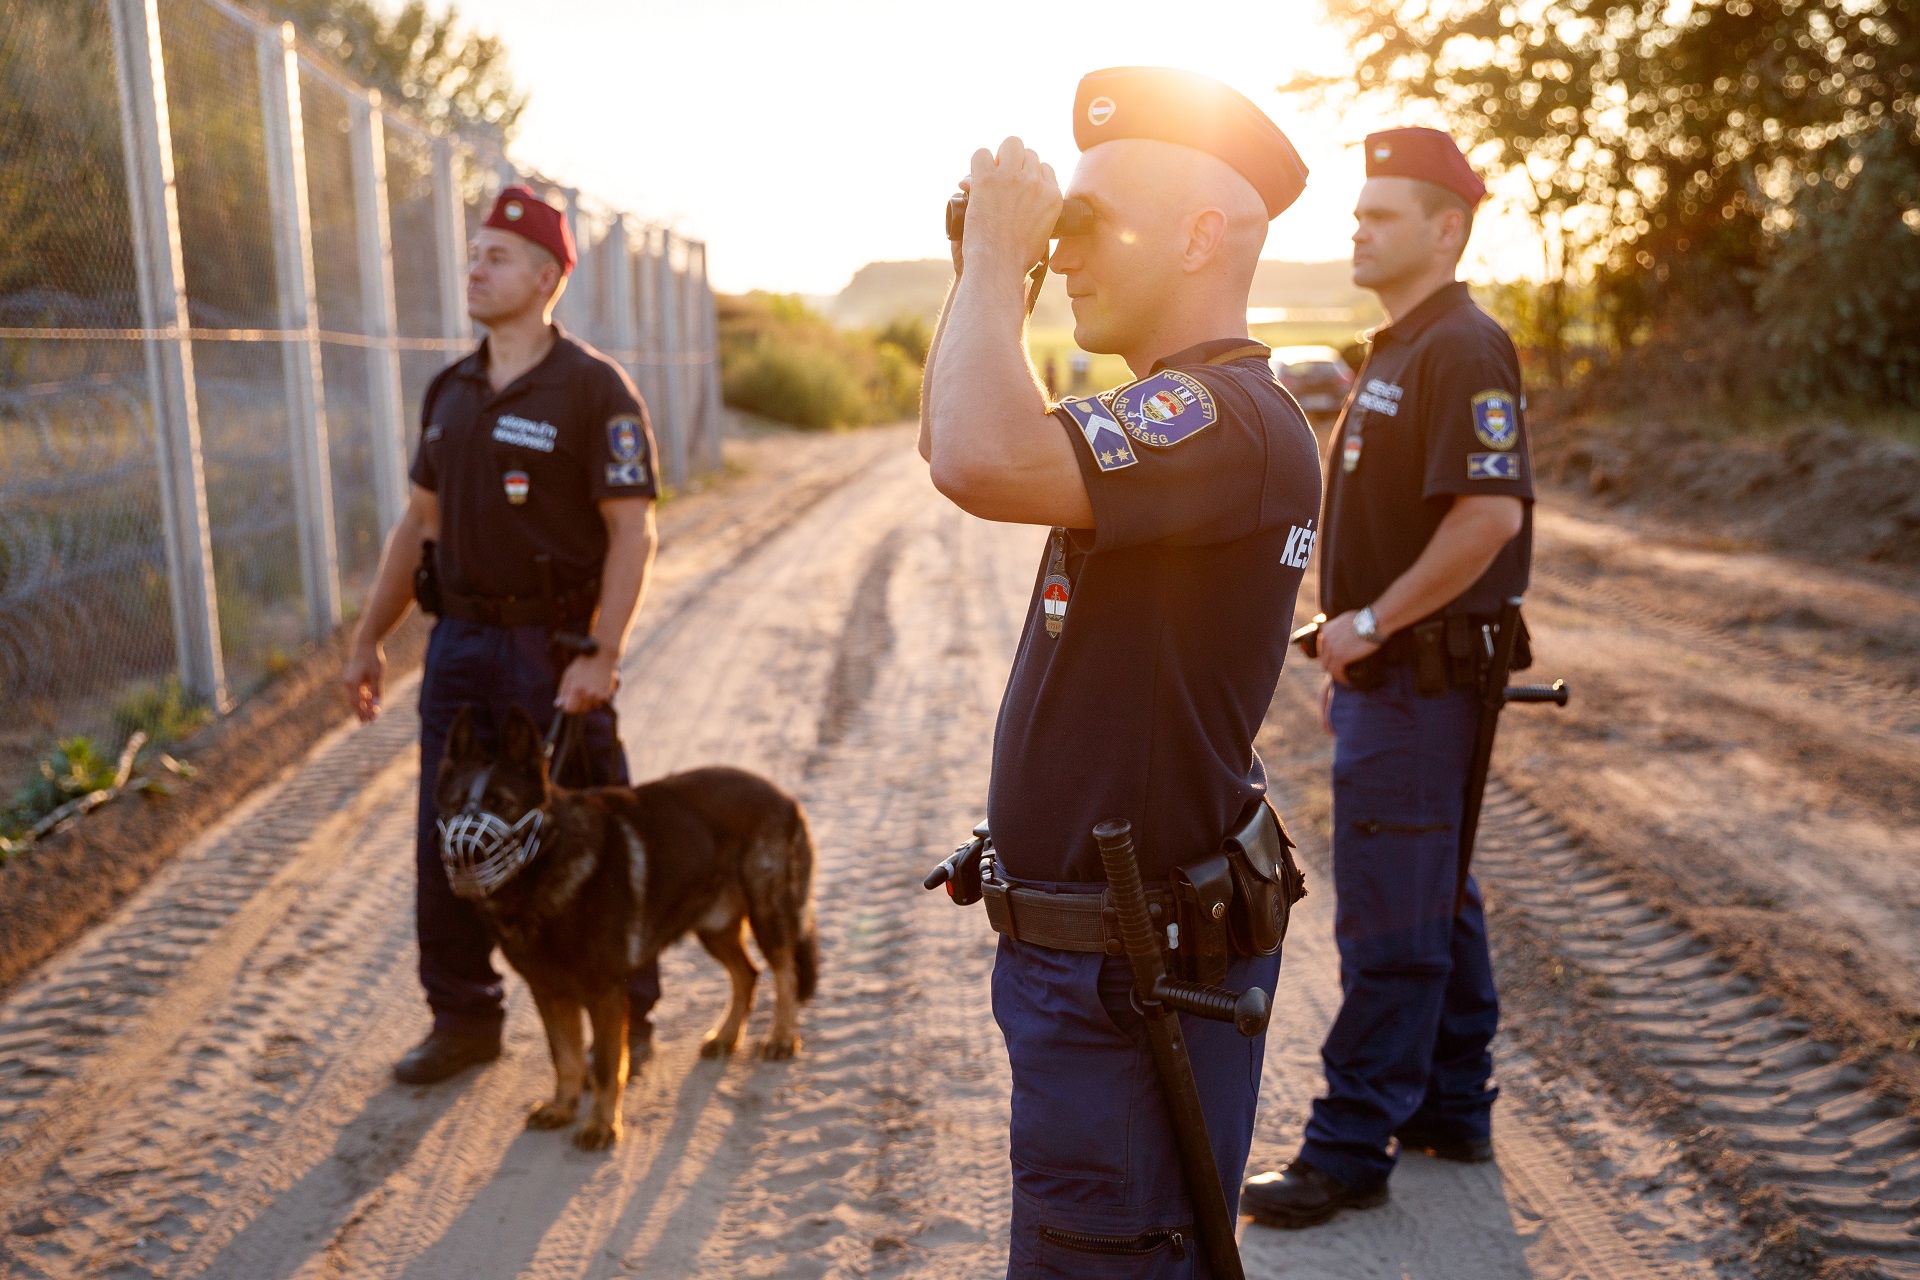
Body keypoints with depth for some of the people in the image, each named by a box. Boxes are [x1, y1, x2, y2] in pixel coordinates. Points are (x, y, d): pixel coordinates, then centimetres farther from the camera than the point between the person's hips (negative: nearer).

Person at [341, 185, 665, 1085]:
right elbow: (419, 521, 16)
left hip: (554, 648, -6)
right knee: (446, 843, 10)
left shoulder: (594, 390, -9)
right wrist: (369, 639, 14)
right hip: (460, 641, 6)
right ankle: (464, 1019, 26)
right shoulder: (450, 392, 11)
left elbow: (632, 532, -14)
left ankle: (626, 1019, 21)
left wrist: (603, 656, -22)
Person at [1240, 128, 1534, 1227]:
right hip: (1391, 674, 10)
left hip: (1419, 678, -10)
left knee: (1390, 920, -3)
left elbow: (1490, 514, -26)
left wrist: (1370, 622, -19)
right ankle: (1454, 1110, 29)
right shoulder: (1398, 349, 17)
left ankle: (1351, 1149, 6)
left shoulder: (1463, 349, -15)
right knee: (1437, 900, 17)